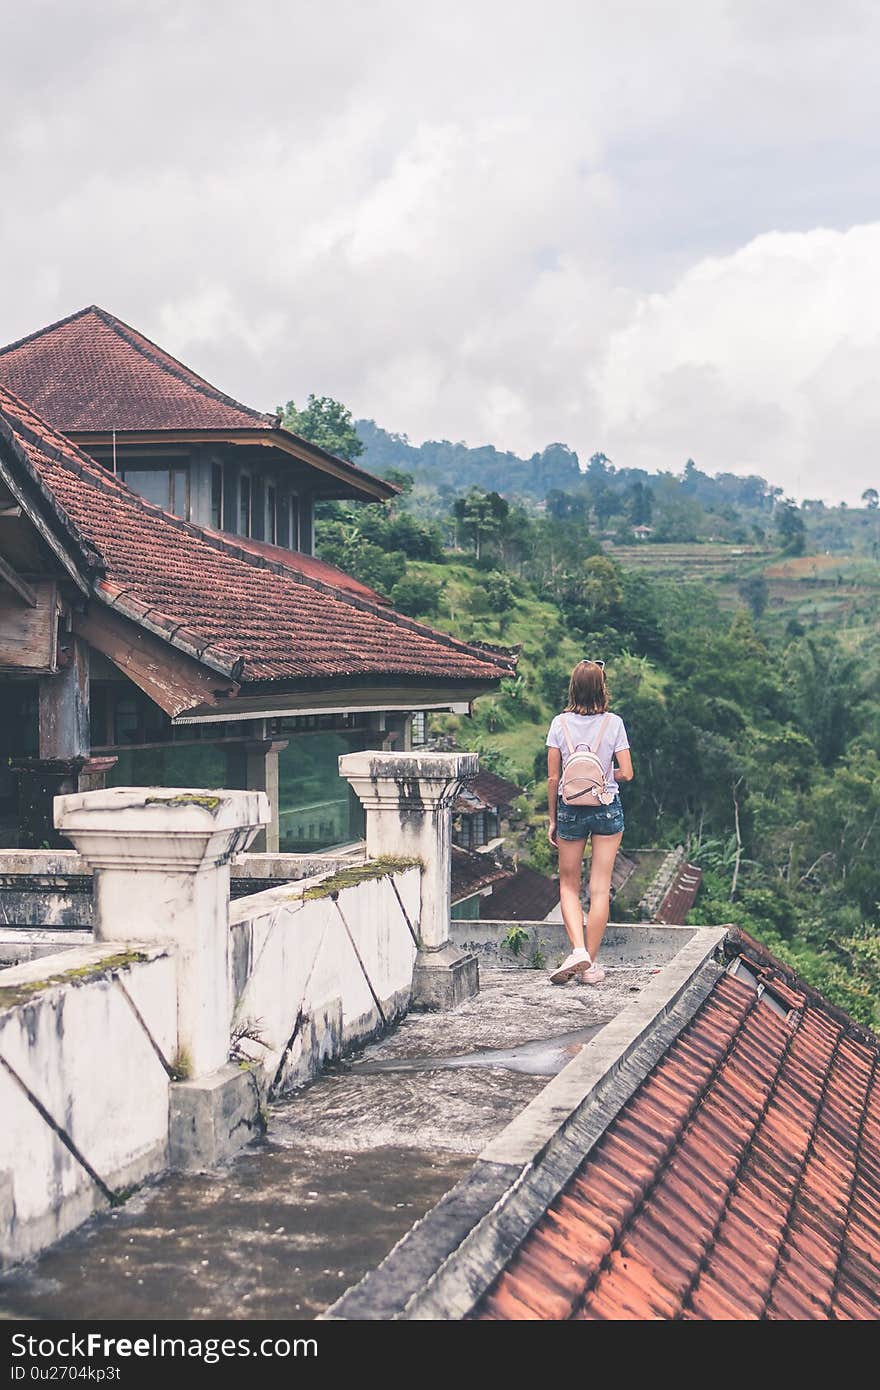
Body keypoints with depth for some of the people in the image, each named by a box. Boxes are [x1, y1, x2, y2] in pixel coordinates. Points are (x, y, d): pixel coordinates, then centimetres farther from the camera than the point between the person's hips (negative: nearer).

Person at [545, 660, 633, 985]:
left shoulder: (560, 724, -5)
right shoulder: (613, 723, -7)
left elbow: (553, 778, -3)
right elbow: (626, 773, -7)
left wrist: (552, 819, 7)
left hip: (570, 810, 0)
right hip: (607, 809, 0)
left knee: (569, 885, 14)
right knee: (600, 888, 6)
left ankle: (578, 950, -5)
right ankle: (591, 964, 10)